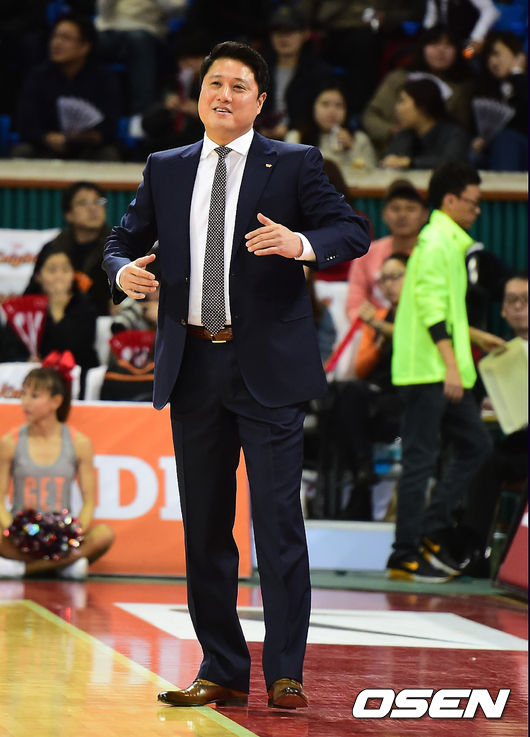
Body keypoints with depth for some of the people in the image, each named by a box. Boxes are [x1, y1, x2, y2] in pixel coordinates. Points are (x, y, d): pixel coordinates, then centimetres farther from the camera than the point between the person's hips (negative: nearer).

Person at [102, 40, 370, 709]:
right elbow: (123, 241, 16)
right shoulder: (165, 171, 13)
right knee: (204, 523, 7)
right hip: (193, 366, 4)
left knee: (278, 517, -6)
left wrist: (301, 243, -26)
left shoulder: (294, 165, 3)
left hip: (267, 365, -4)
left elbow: (354, 233, -5)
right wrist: (124, 271, -8)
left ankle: (285, 676, -1)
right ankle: (222, 673, 15)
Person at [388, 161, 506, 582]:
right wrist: (450, 362, -24)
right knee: (421, 460, -7)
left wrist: (476, 337, 29)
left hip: (446, 374, 10)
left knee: (476, 444, 11)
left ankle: (430, 533, 12)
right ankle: (405, 556, -3)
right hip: (427, 371, -10)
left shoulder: (451, 243, 20)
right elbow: (431, 309, -20)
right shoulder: (436, 243, -12)